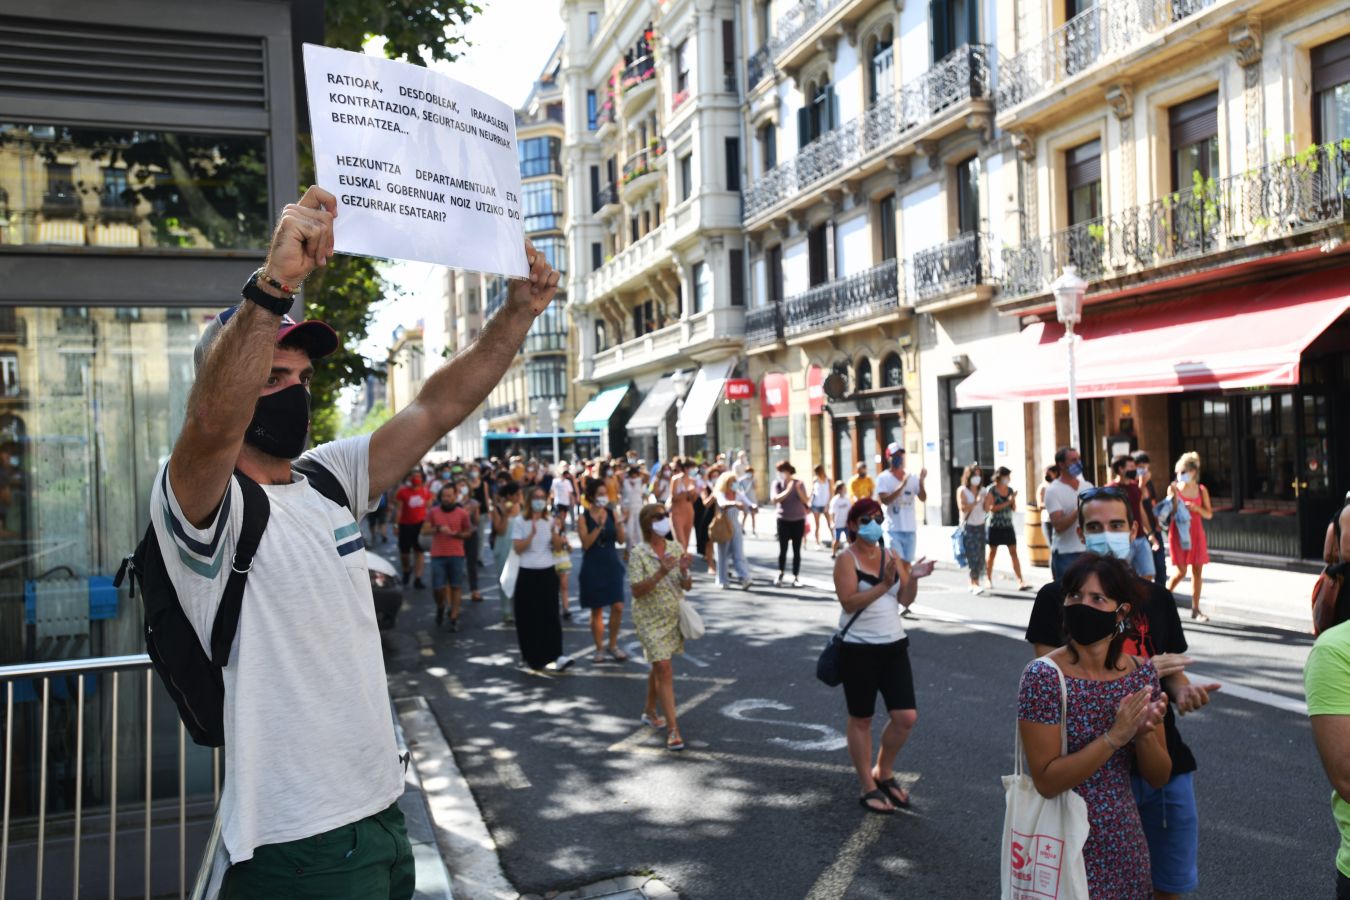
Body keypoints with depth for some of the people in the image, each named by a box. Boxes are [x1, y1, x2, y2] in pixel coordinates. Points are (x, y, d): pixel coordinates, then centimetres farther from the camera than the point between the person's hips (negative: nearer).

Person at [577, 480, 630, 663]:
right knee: (597, 610, 5)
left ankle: (613, 644, 16)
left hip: (612, 565, 3)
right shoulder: (584, 518, -6)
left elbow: (621, 540, 0)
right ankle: (599, 648, 19)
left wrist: (619, 525, -18)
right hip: (593, 567, -2)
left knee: (618, 607, -2)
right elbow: (586, 544, -15)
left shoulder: (612, 513, 2)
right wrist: (599, 526, -24)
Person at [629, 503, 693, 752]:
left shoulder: (676, 549, -2)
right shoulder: (638, 553, -16)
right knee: (664, 670, -11)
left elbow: (687, 587, 0)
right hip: (650, 619, -5)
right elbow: (636, 591, -22)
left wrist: (684, 571, -22)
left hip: (674, 617, 5)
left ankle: (650, 711, 40)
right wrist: (660, 574, -33)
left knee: (659, 667, 19)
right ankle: (672, 729, -8)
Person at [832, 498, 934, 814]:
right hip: (859, 649, -5)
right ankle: (868, 787, 22)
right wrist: (884, 585, -24)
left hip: (894, 645, 5)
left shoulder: (892, 556, 7)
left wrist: (912, 578, -14)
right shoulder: (846, 559, -9)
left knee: (906, 717, 3)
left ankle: (883, 773, 27)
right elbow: (849, 602, -19)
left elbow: (905, 600, 3)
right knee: (861, 719, 7)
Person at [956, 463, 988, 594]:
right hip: (968, 526, -5)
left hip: (980, 526, 5)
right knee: (973, 555, -13)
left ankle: (973, 583, 11)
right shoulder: (962, 490, -2)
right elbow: (963, 507, -12)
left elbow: (986, 508, 8)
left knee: (980, 555, 1)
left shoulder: (982, 490, 11)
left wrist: (986, 501, -10)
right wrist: (976, 502, -16)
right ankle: (975, 584, -17)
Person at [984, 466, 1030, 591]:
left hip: (1008, 526, 4)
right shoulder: (991, 490, -6)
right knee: (992, 552, 5)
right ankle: (989, 580, 16)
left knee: (1014, 552, -3)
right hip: (995, 526, -4)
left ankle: (1020, 581, -7)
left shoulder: (1010, 490, 7)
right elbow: (990, 508, -15)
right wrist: (1007, 503, -19)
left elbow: (1014, 509, 8)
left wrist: (1013, 499, -11)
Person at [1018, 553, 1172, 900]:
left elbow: (1159, 778, 1)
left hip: (1126, 845, 5)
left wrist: (1144, 733, -18)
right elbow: (1046, 780, -20)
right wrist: (1115, 736, -26)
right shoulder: (1044, 676, -18)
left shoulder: (1142, 673, -4)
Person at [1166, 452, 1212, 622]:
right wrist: (1175, 496, -20)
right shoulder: (1173, 488, -4)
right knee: (1181, 571, -6)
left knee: (1197, 571, 3)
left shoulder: (1201, 490, 2)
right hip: (1178, 532, -3)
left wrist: (1196, 508, -16)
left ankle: (1195, 609, 11)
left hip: (1196, 532, 3)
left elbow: (1209, 514, 3)